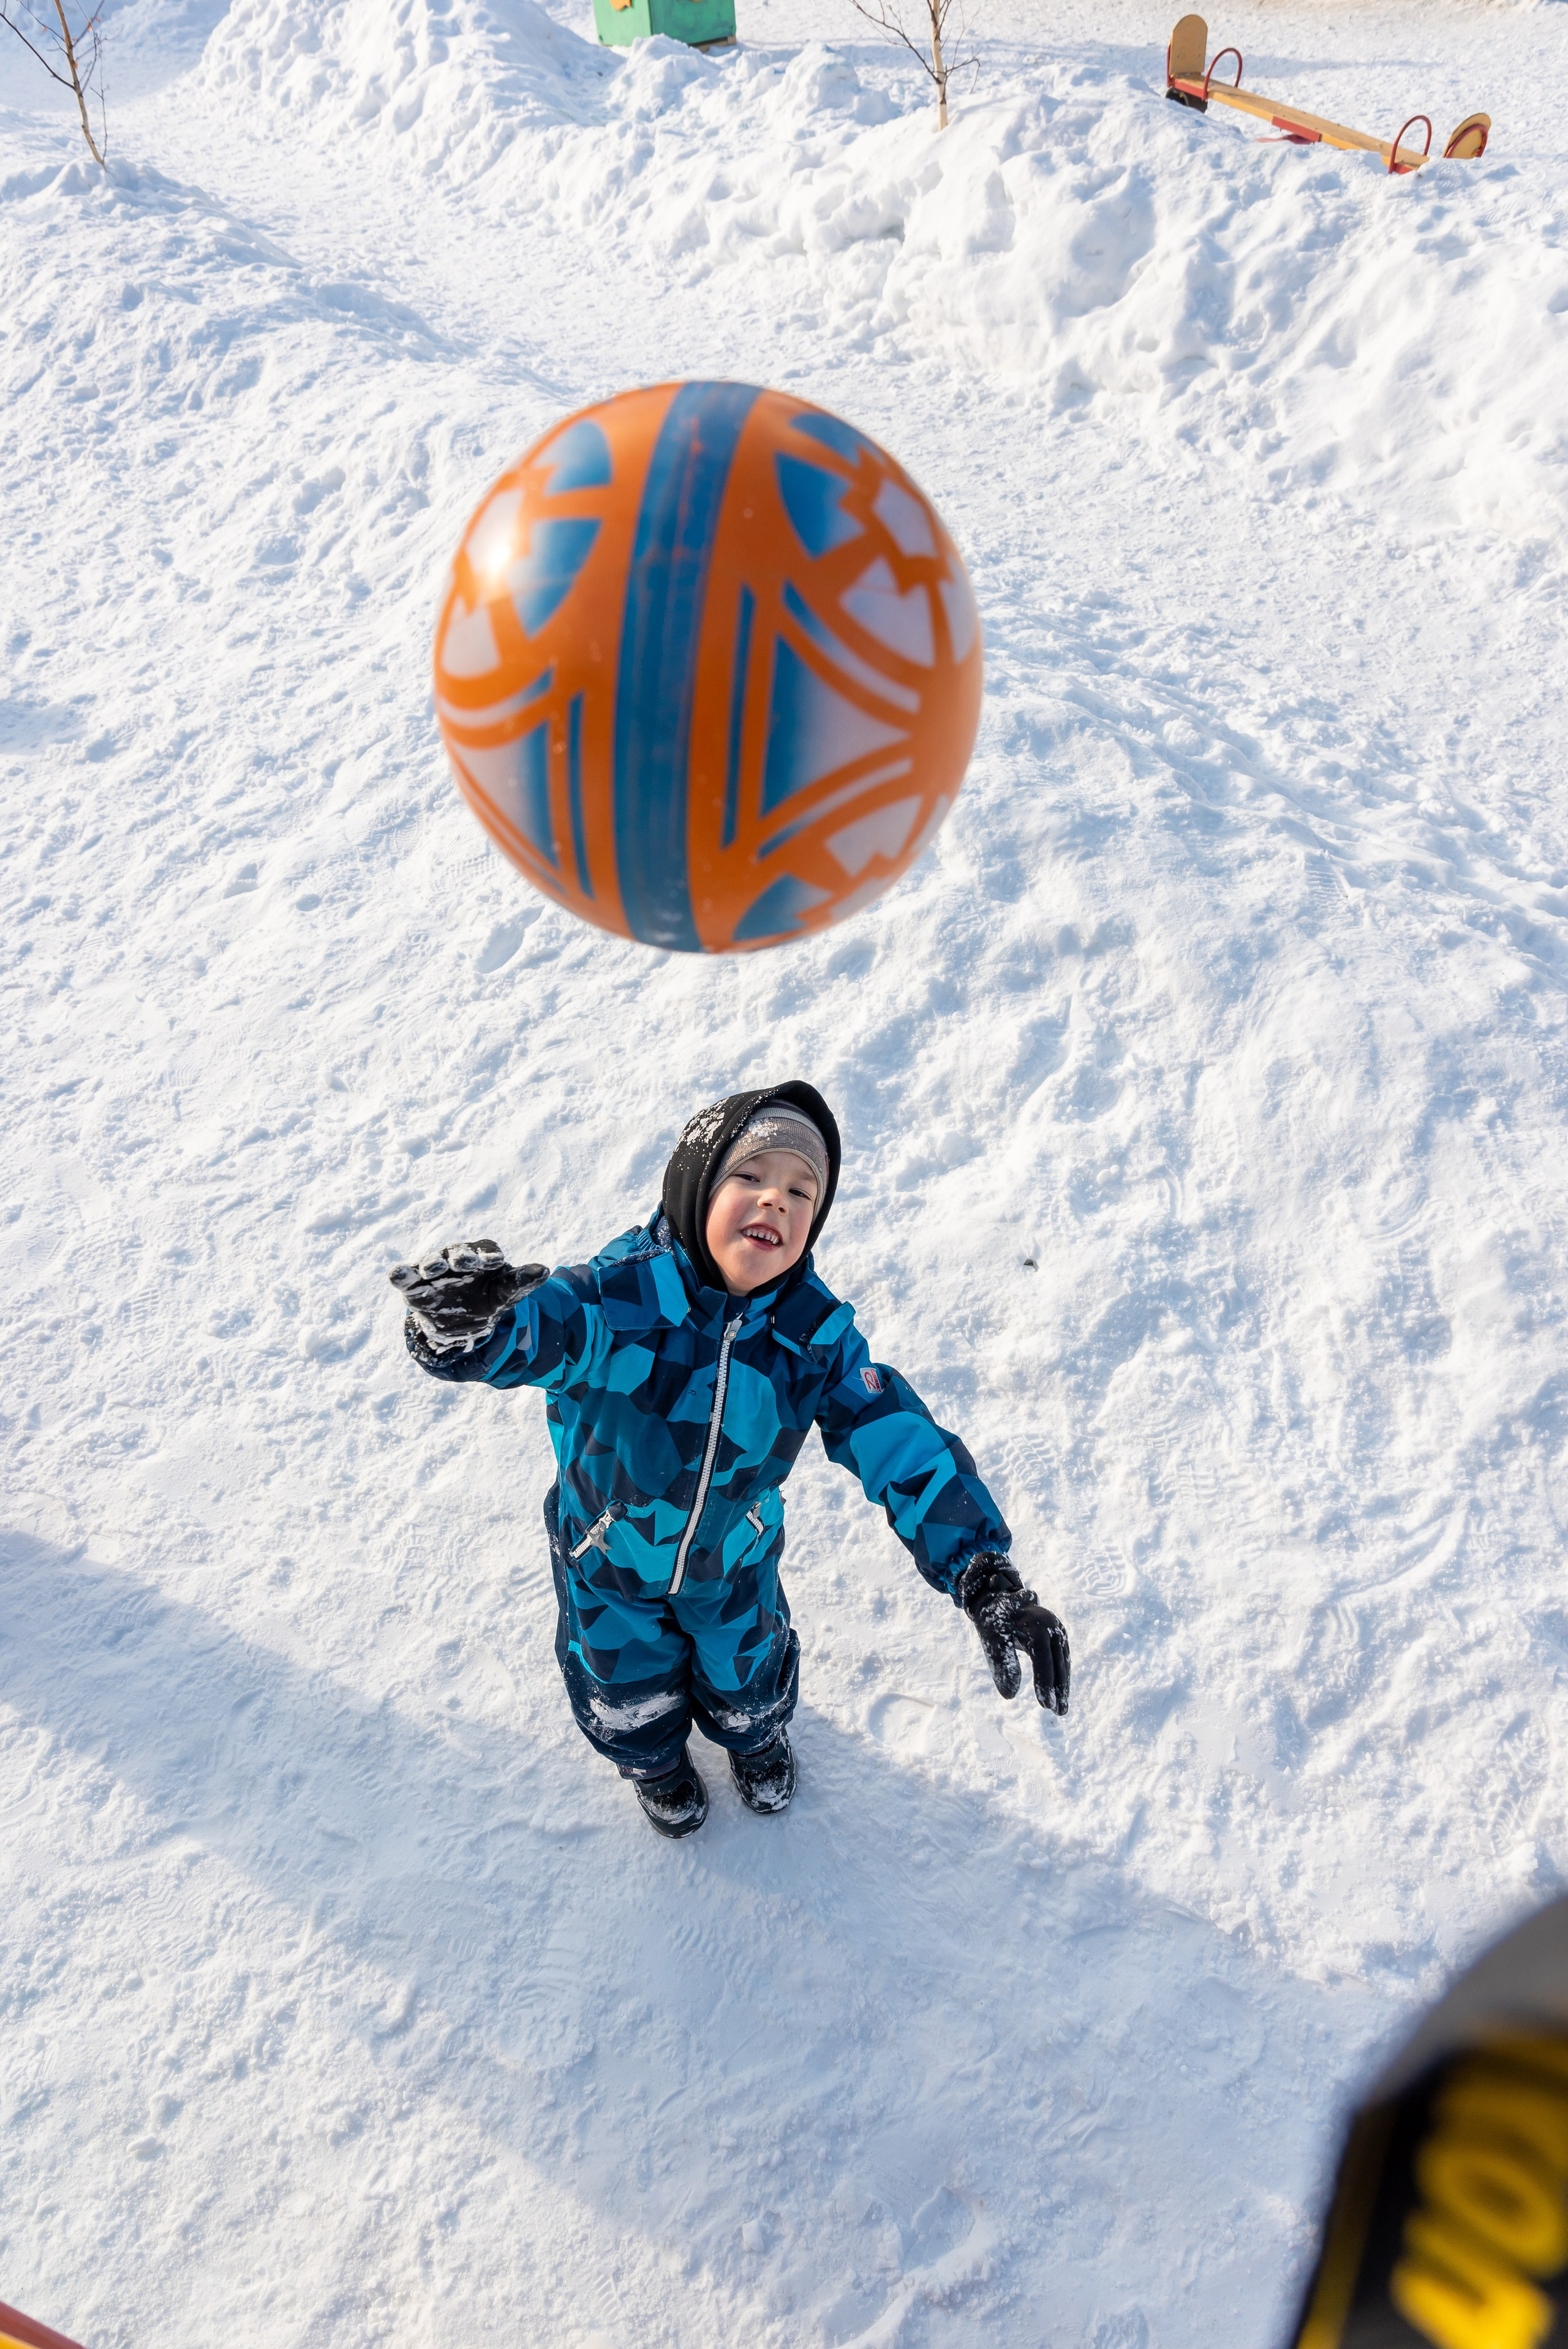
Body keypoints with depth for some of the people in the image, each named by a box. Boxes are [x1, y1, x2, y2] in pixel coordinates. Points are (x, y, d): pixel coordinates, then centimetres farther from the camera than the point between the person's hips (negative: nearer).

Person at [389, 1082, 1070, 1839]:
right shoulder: (621, 1298, -36)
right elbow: (532, 1330, -52)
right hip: (610, 1561, -2)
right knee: (628, 1686, 28)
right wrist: (464, 1321, -78)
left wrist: (985, 1574, -37)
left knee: (746, 1672, 30)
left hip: (735, 1562, 2)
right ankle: (654, 1760, 65)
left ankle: (754, 1735, 69)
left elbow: (902, 1445, -27)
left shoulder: (818, 1334, -25)